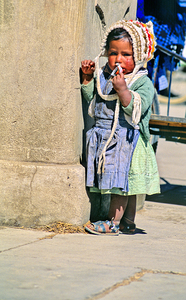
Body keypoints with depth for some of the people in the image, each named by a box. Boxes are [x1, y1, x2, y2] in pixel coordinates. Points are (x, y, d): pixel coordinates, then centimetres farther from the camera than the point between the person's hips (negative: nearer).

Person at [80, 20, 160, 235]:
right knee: (125, 185, 14)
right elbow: (90, 97, 16)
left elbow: (137, 108, -20)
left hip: (127, 140, -6)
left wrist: (123, 90, -30)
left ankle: (113, 223, 1)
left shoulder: (143, 82, -10)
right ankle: (128, 222, 23)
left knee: (122, 181, -5)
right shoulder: (104, 76, 9)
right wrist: (87, 77, 5)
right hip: (104, 136, 6)